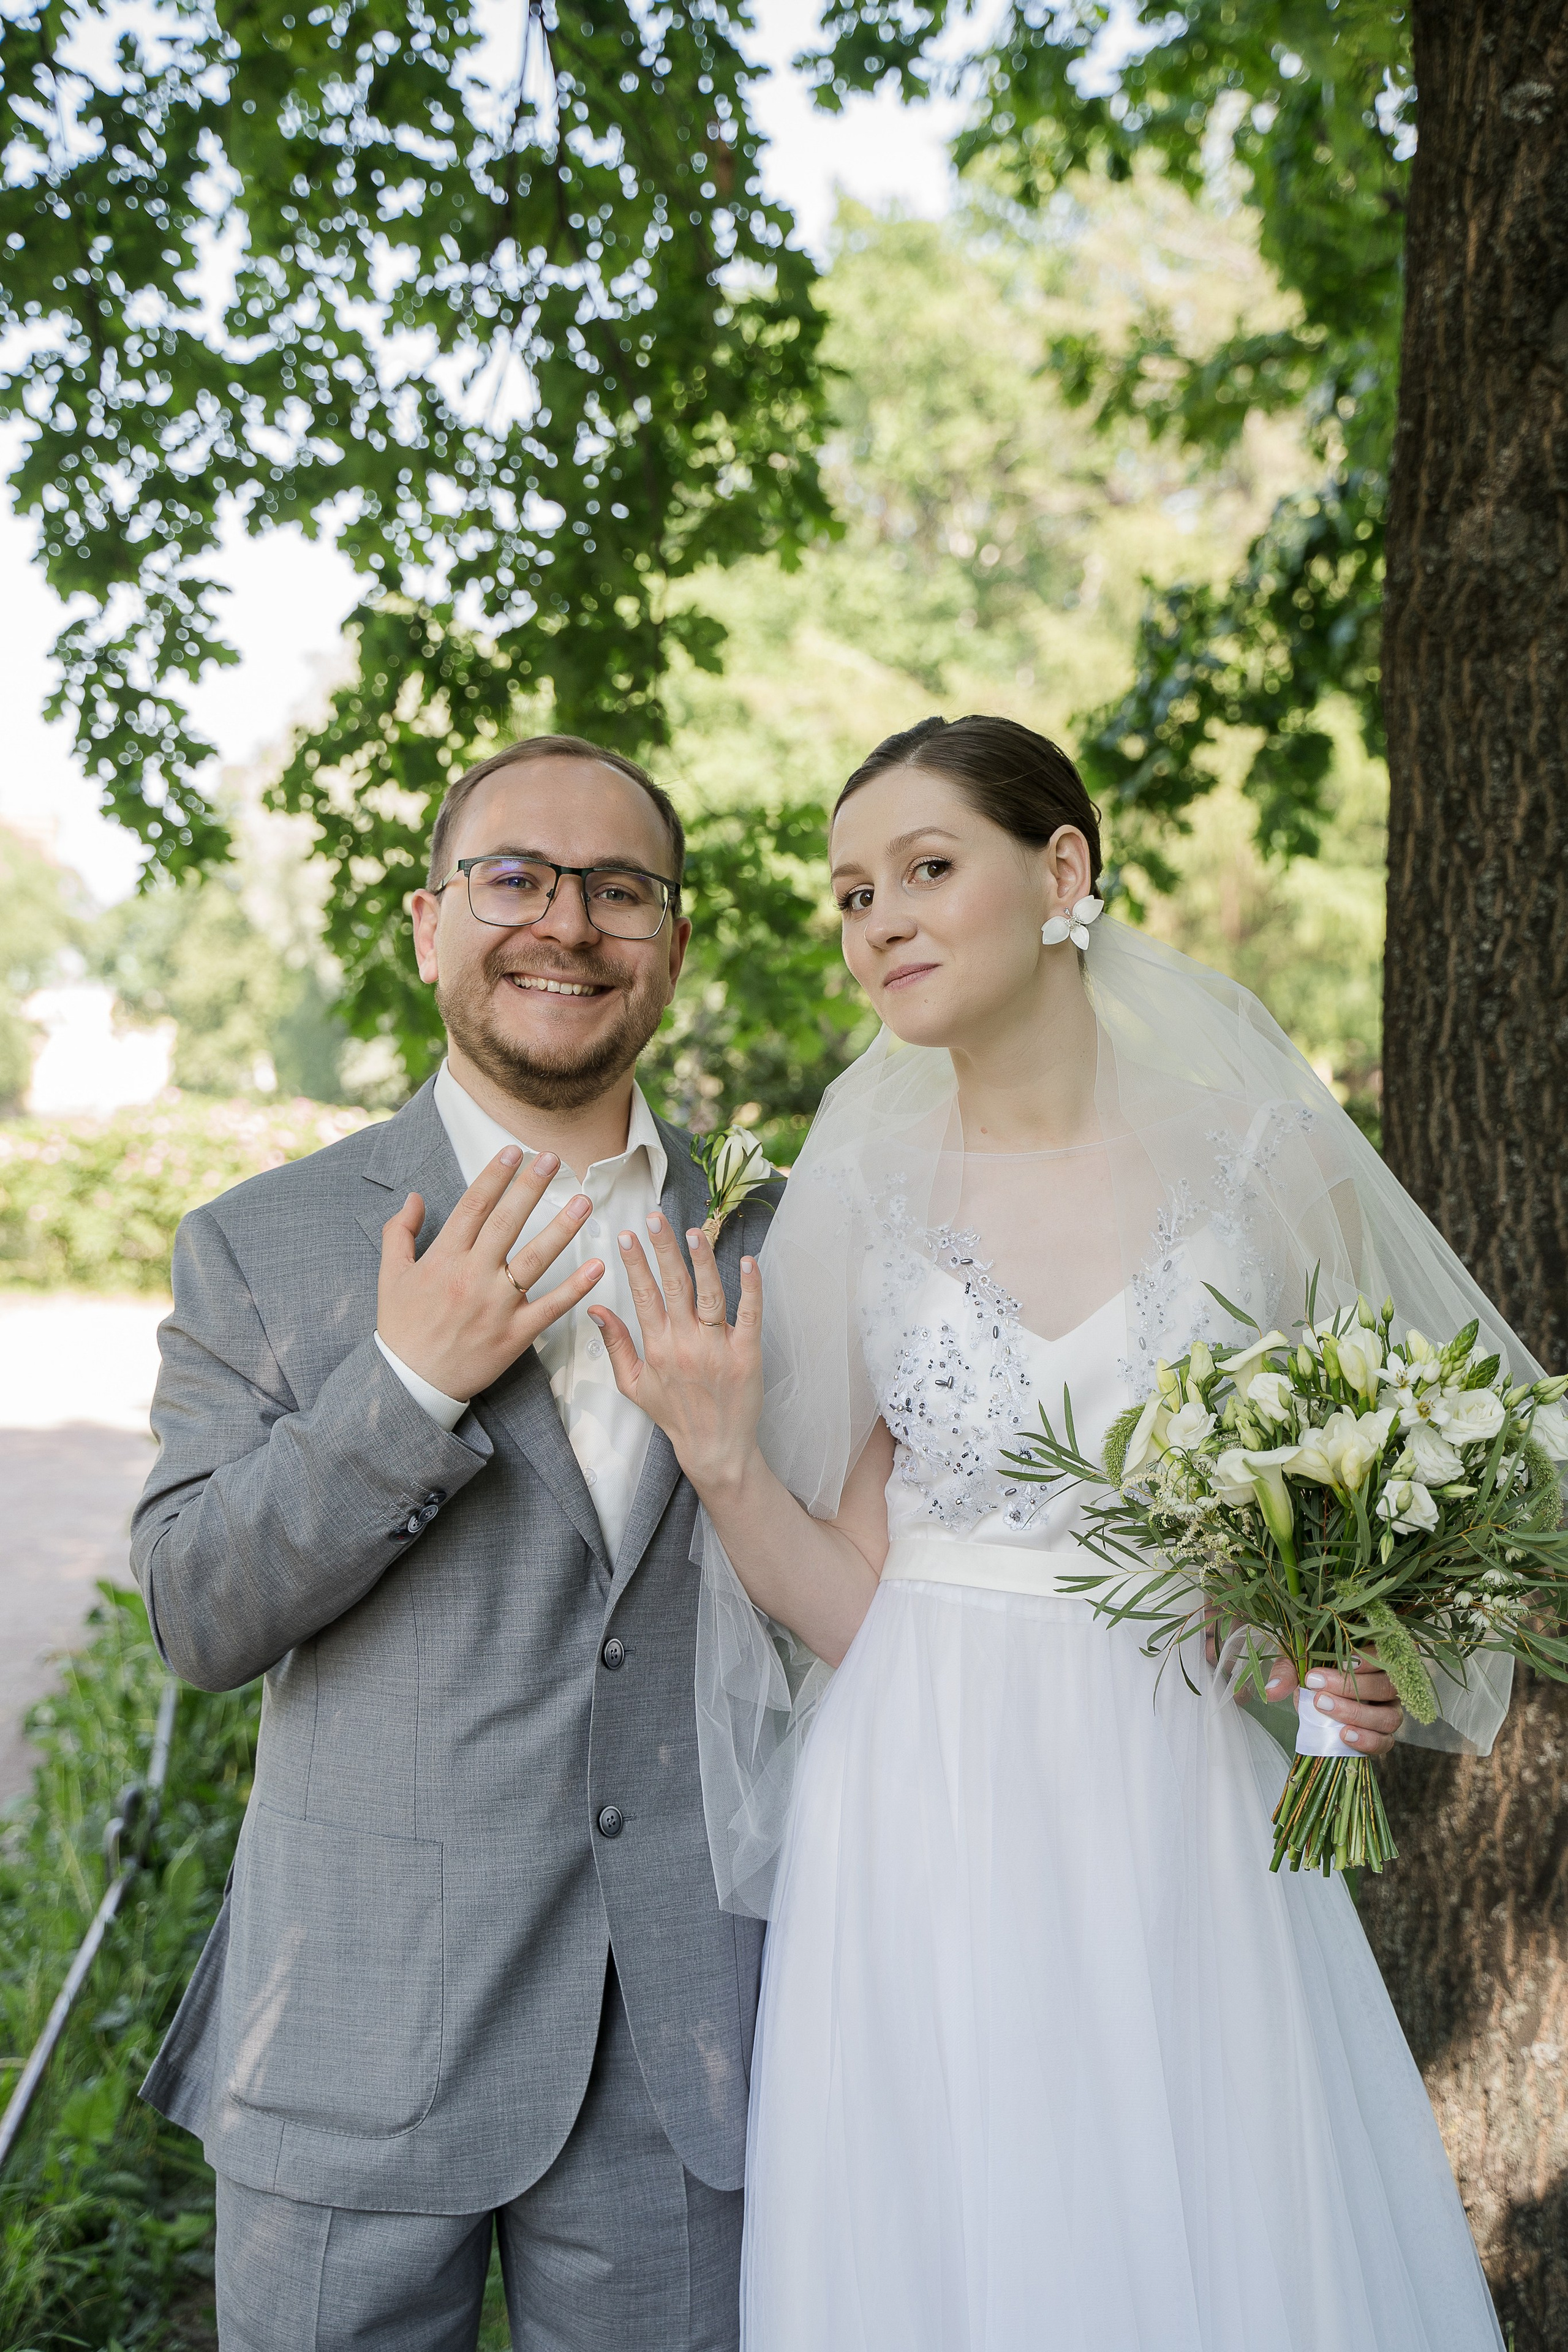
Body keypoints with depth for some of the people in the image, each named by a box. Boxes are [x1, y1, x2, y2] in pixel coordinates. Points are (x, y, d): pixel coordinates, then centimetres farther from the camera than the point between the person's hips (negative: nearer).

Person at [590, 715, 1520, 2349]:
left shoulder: (1265, 1156, -2)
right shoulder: (858, 1202, 0)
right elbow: (852, 1601, 2)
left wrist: (1362, 1664, -8)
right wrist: (724, 1460, -13)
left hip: (1189, 1837, 0)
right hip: (929, 1835, 1)